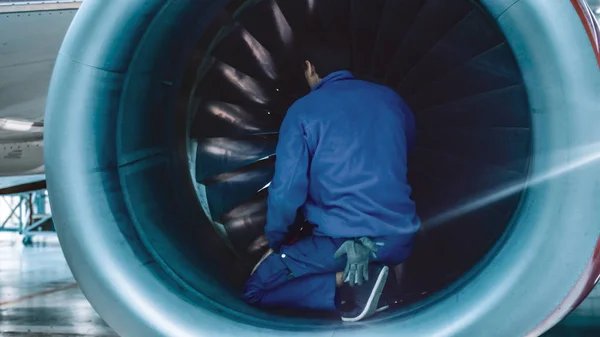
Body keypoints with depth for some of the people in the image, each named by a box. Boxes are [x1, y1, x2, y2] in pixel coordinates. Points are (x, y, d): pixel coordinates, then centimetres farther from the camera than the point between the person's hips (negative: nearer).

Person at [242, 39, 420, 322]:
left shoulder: (303, 110, -2)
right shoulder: (390, 98, 11)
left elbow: (286, 190, -8)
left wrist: (275, 243, 10)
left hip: (342, 243, -5)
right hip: (401, 240, 5)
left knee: (254, 290, 10)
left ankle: (345, 278, -10)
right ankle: (360, 273, 7)